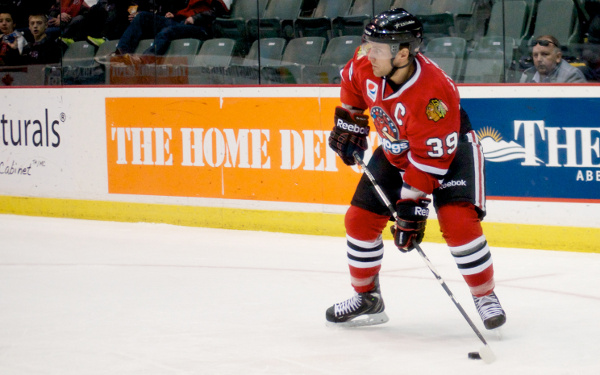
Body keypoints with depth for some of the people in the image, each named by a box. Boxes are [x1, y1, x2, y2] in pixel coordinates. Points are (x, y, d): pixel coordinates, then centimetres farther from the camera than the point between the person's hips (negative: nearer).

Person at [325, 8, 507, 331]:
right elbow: (353, 84, 7)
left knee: (458, 221, -24)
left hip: (449, 149, -6)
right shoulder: (366, 62, -21)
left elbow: (429, 159, -34)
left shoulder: (433, 92, -39)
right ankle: (367, 298, 22)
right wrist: (349, 123, 11)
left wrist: (412, 204, -33)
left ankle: (486, 297, -6)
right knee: (359, 219, 3)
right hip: (396, 150, 6)